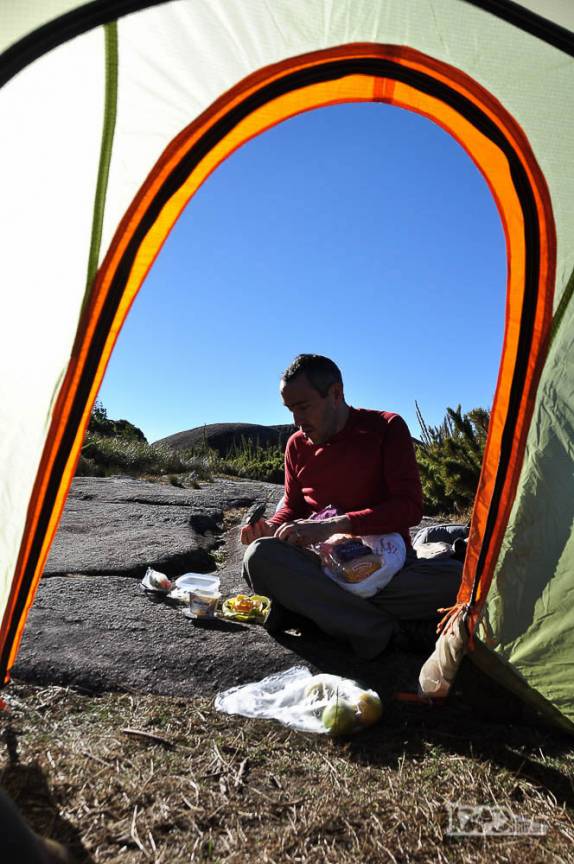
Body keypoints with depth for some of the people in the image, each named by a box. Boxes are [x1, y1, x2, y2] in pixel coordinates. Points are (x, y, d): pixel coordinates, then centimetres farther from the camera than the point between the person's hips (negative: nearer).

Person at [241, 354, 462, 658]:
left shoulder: (386, 428, -5)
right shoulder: (297, 445, 5)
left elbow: (410, 506, -14)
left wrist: (333, 525, -25)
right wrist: (270, 528, -9)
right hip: (323, 563, 2)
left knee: (460, 579, -32)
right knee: (259, 556, -30)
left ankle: (307, 604, -24)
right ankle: (376, 627, -28)